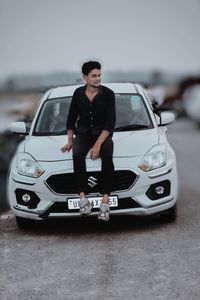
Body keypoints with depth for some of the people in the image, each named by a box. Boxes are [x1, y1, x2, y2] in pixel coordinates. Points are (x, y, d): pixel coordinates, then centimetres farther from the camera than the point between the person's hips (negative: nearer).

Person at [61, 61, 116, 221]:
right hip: (83, 133, 2)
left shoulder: (107, 94, -7)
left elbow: (110, 122, -13)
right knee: (77, 155, -32)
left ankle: (105, 201, -38)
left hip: (103, 134, -2)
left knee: (107, 156, -35)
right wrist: (70, 140, 4)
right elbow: (71, 118, 14)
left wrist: (98, 144, -23)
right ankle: (83, 199, -36)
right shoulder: (78, 93, 3)